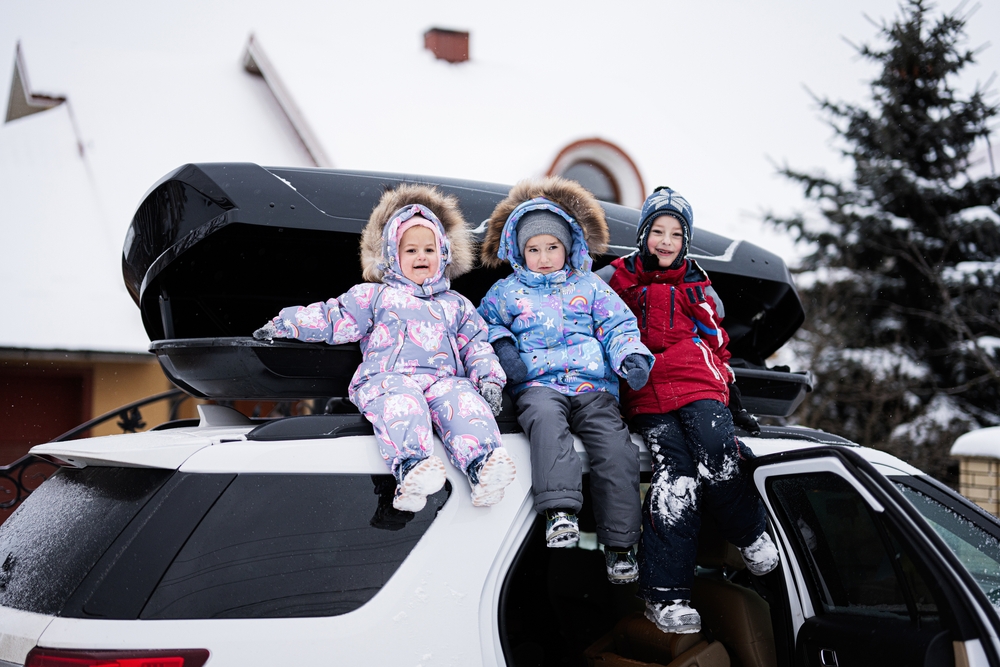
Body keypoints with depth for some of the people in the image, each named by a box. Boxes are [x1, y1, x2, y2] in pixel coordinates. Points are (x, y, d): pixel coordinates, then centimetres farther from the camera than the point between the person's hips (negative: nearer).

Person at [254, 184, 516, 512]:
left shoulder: (456, 304, 32)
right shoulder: (376, 295, 26)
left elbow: (476, 345, 27)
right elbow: (334, 318, 24)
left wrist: (490, 380, 8)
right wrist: (283, 325, 17)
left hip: (445, 378, 2)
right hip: (389, 377, -2)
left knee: (465, 403, -33)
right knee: (402, 404, -39)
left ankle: (483, 465, -58)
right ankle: (411, 467, -64)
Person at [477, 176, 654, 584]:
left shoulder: (591, 286, 20)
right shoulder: (506, 292, 19)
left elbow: (618, 325, 16)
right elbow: (484, 322, 25)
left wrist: (632, 356, -3)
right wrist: (501, 344, 3)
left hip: (593, 385, 1)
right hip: (537, 384, -1)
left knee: (616, 442, -23)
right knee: (546, 419, -38)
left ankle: (619, 542, -19)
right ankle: (559, 509, -50)